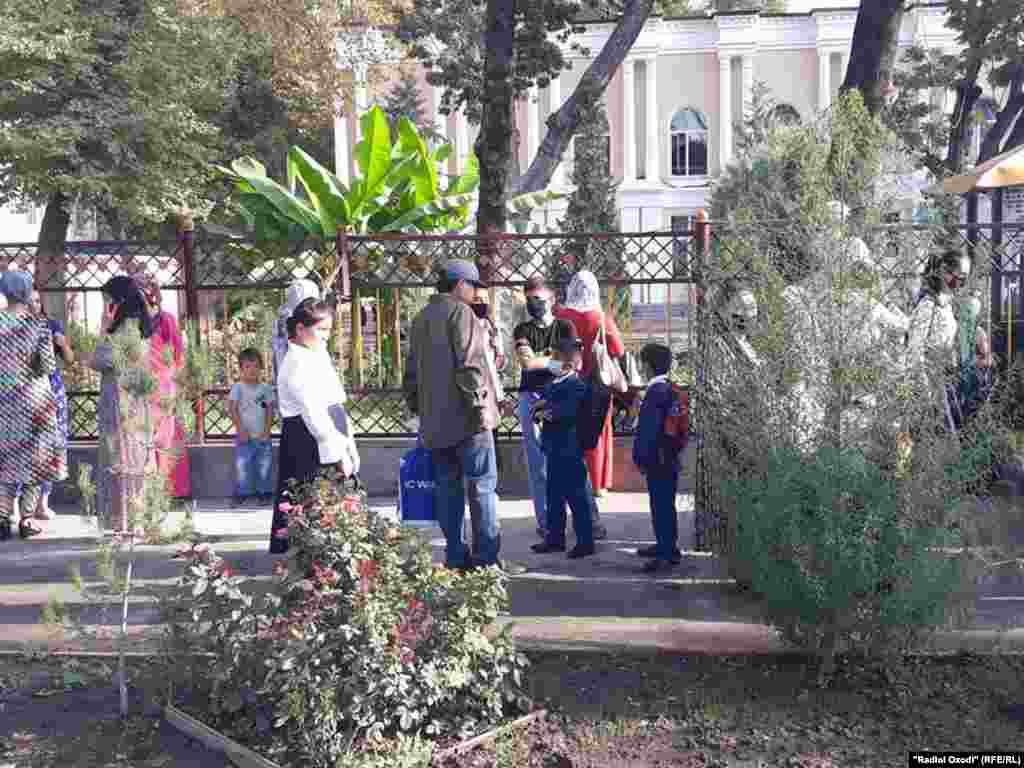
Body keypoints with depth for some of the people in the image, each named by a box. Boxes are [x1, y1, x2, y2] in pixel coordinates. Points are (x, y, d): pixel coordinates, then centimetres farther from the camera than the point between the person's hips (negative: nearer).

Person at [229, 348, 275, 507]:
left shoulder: (265, 388, 4)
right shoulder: (238, 387, -4)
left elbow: (270, 410, 5)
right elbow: (233, 409, -7)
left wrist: (267, 430, -4)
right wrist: (240, 430, -12)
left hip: (263, 436, 3)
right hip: (245, 436, -3)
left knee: (264, 466, 8)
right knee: (242, 465, -2)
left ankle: (263, 492, 20)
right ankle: (241, 494, 7)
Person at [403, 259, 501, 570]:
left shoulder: (420, 319, 17)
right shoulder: (460, 312, -8)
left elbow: (412, 370, 19)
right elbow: (470, 365, -17)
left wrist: (417, 406, 24)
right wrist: (480, 405, -16)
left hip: (434, 421, 8)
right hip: (465, 417, -7)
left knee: (448, 487, 11)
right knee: (482, 486, -3)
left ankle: (455, 556, 12)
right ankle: (487, 557, -3)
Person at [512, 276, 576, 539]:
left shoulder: (565, 327, 10)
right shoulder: (522, 330, 12)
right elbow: (526, 362, -5)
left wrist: (539, 360, -5)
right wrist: (556, 360, -5)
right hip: (531, 398, 1)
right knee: (537, 463, -2)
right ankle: (545, 522, 2)